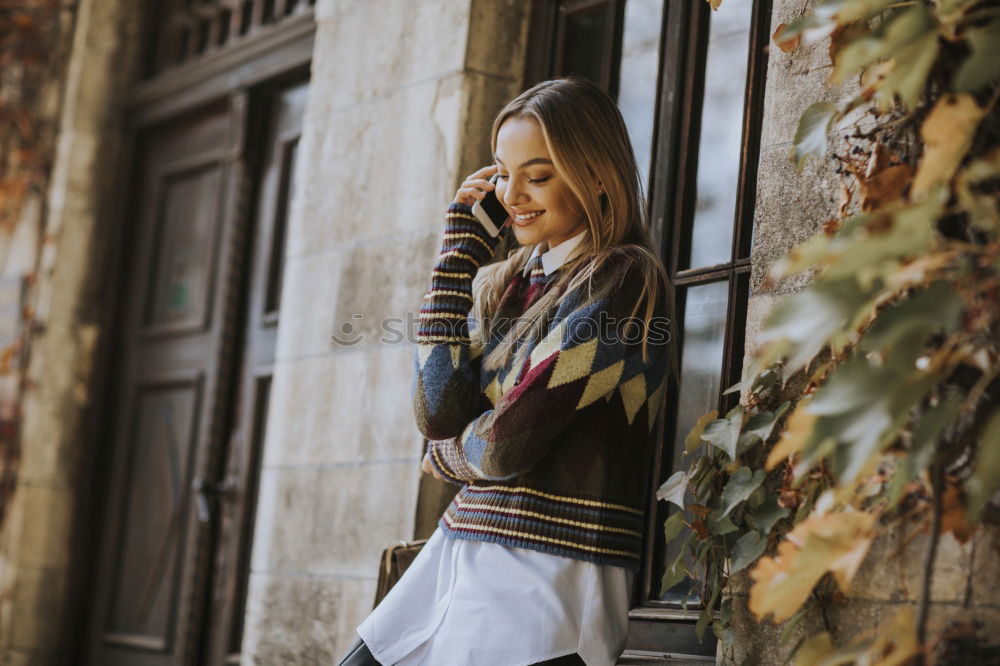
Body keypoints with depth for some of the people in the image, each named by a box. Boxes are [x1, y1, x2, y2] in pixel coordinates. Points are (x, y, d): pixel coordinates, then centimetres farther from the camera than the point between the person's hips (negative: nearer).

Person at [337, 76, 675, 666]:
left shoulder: (623, 282, -10)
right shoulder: (500, 283, 12)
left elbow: (509, 444, -15)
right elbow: (438, 414, -4)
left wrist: (451, 454, 8)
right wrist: (462, 248, 1)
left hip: (552, 568, -7)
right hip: (462, 549, 7)